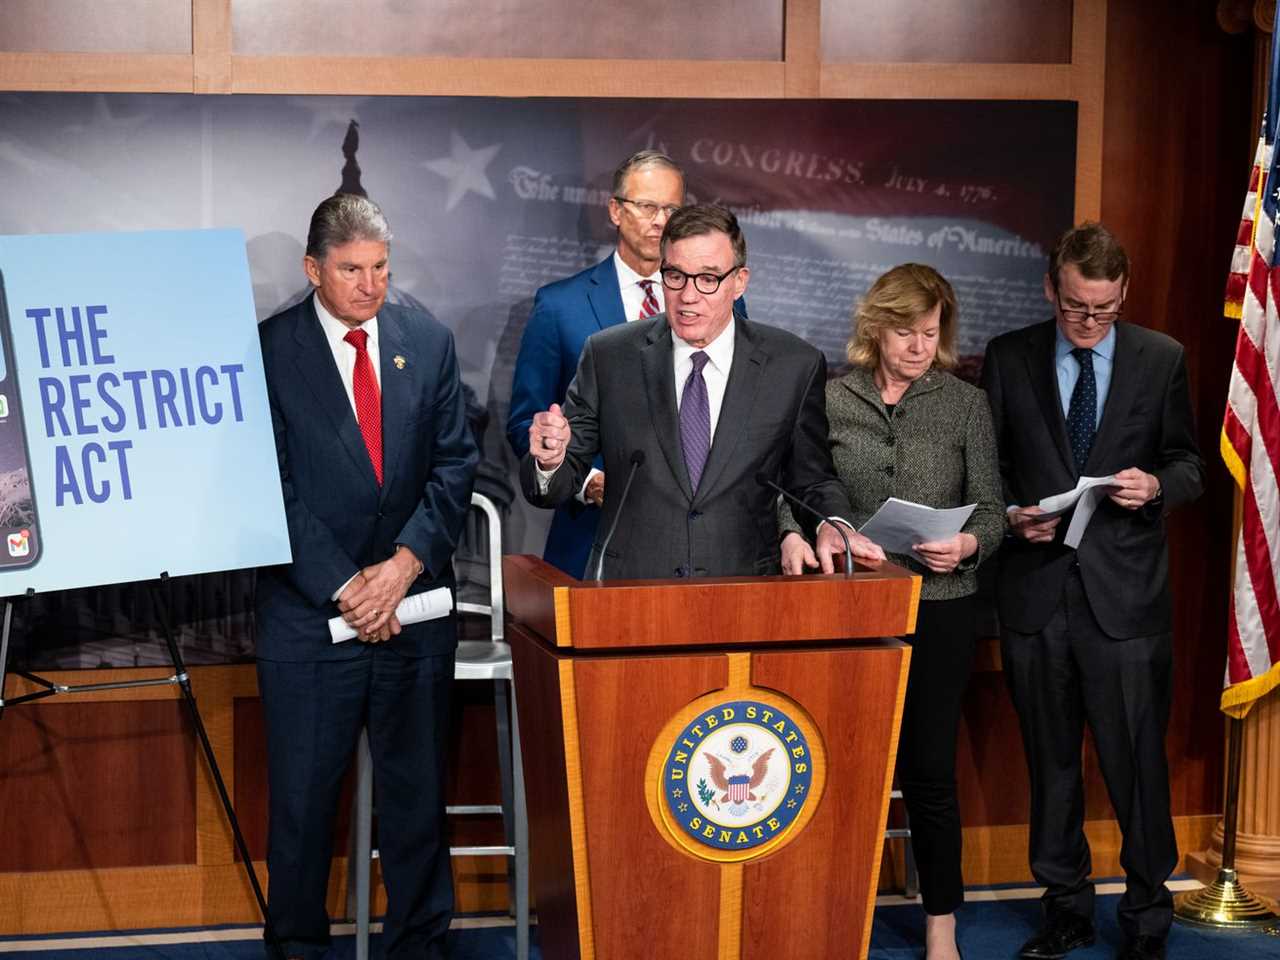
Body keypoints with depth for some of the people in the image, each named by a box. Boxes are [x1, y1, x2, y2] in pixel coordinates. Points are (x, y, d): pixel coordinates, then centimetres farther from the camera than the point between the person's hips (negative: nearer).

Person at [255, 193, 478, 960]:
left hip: (415, 601, 3)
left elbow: (456, 464, 4)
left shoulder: (429, 343, 7)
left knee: (419, 784, 10)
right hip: (310, 609, -2)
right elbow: (274, 487, -7)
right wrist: (343, 586, -12)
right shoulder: (269, 350, -4)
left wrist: (406, 561, -10)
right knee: (304, 790, 5)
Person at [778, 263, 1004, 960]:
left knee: (929, 767, 3)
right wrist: (793, 535, -14)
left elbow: (990, 509, 4)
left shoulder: (966, 404, 4)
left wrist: (966, 545, -16)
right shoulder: (831, 400, 4)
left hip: (939, 608, 0)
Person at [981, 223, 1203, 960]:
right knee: (1051, 760, 11)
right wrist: (1012, 514, -9)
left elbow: (1189, 465, 8)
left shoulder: (1162, 359, 4)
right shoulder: (1009, 358, 5)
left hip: (1126, 591, -1)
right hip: (1038, 590, 2)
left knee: (1136, 760, -1)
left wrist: (1156, 485, -13)